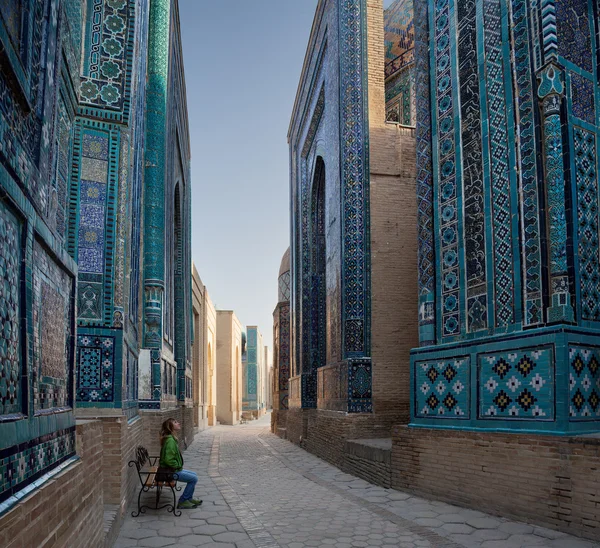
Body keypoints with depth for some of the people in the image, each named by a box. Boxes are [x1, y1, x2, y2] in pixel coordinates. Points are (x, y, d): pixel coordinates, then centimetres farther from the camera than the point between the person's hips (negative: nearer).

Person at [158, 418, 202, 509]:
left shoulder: (172, 439, 9)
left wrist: (179, 466, 11)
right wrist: (178, 466, -14)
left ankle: (189, 498, 26)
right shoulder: (170, 440, -23)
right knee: (194, 479, -8)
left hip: (173, 469, 10)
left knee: (194, 474, 16)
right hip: (168, 471, -10)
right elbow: (168, 460, -28)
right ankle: (182, 502, 2)